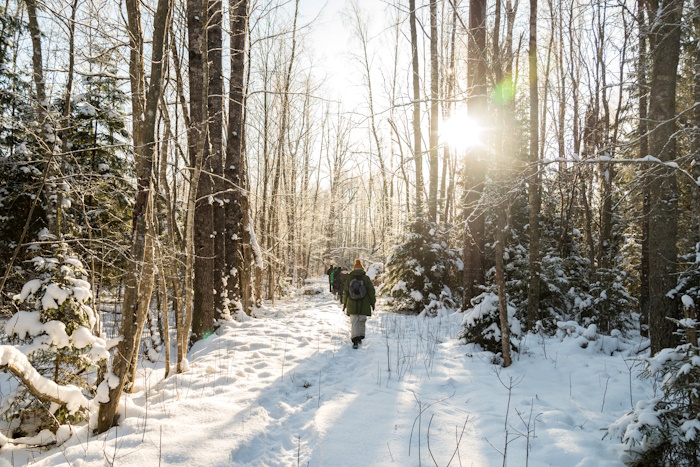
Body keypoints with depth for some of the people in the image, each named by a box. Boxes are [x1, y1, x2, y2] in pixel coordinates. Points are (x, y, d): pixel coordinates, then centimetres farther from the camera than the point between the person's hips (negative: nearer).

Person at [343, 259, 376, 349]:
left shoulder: (349, 279, 1)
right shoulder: (366, 279, -3)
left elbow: (345, 292, 6)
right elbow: (371, 291, 0)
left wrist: (344, 303, 17)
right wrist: (372, 302, 11)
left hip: (352, 305, 0)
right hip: (364, 306, 0)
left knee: (354, 322, -1)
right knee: (362, 321, 17)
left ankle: (355, 340, -15)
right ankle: (360, 337, 25)